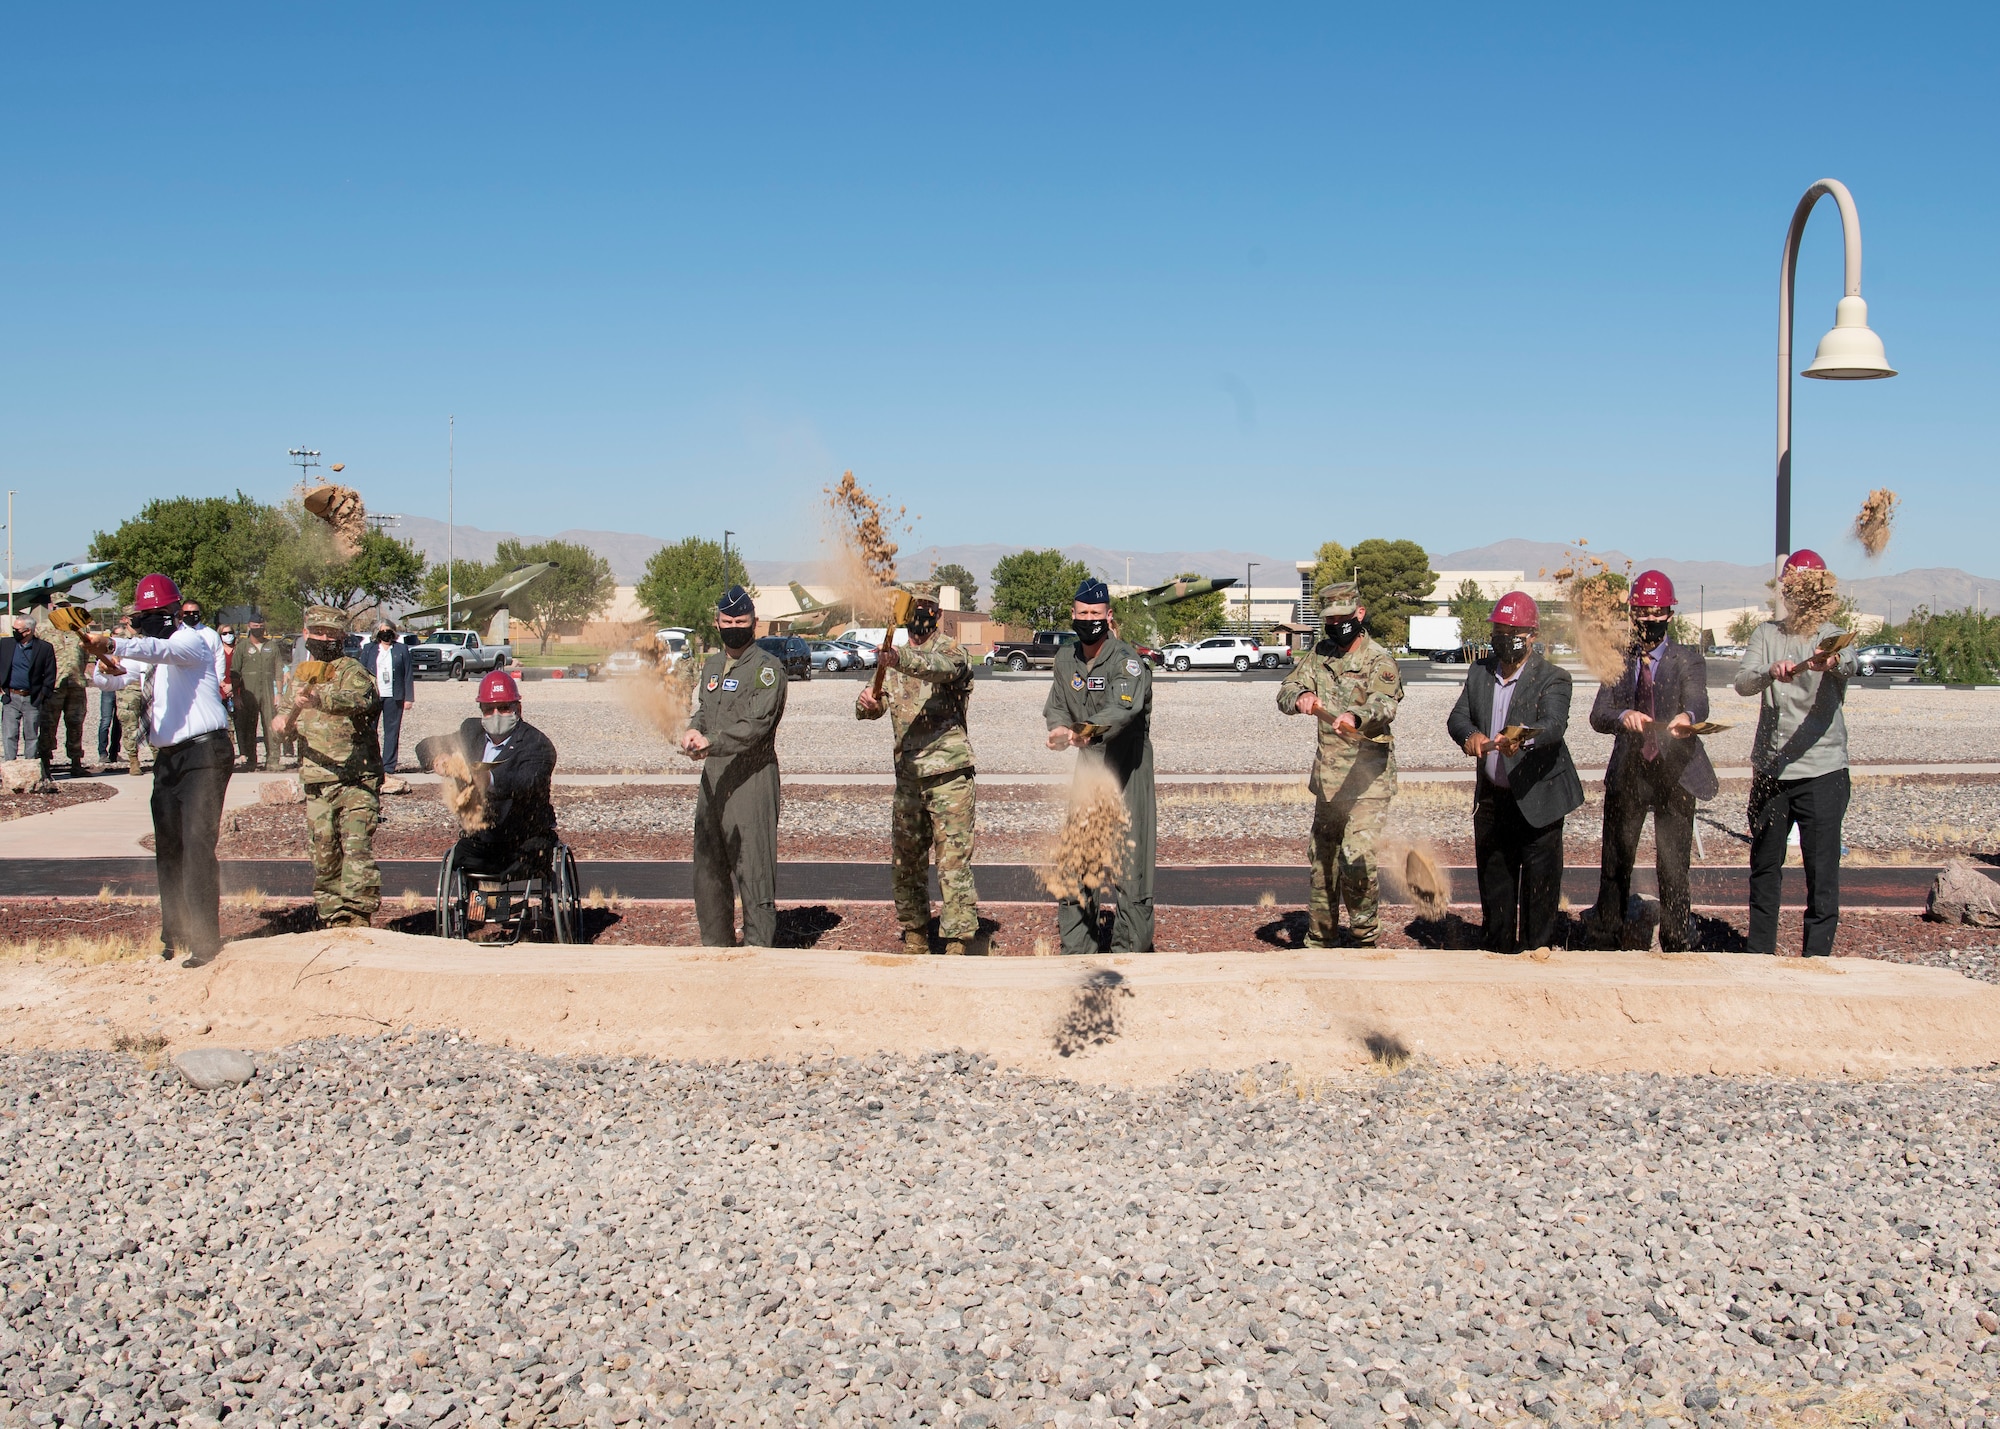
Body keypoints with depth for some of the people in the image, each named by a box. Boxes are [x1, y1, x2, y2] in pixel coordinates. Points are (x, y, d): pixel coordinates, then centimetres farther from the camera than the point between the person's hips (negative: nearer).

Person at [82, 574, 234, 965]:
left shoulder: (190, 640, -7)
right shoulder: (146, 653, 18)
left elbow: (159, 650, -29)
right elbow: (109, 680, 8)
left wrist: (112, 645, -45)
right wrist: (98, 657, -15)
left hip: (203, 752, -9)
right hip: (167, 757, 9)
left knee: (197, 845, -14)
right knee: (168, 847, 10)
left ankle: (205, 939, -13)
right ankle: (174, 935, 18)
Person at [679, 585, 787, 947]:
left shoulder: (768, 668, -8)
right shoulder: (712, 664, 17)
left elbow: (756, 725, -18)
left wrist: (710, 742, -29)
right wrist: (693, 730, 2)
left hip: (751, 777, -8)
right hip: (712, 777, 8)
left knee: (754, 869, -6)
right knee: (707, 867, 13)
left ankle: (759, 947, -1)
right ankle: (714, 944, 24)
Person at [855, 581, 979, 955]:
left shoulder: (951, 651, -5)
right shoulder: (896, 659, 15)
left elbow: (940, 667, -30)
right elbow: (875, 706, 8)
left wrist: (901, 659, -49)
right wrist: (866, 702, -18)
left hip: (948, 774, -6)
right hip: (908, 775, 7)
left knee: (954, 860, -8)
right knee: (906, 860, 13)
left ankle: (958, 942, -7)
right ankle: (915, 937, 25)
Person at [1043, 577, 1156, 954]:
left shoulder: (1127, 660, -16)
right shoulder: (1066, 657, 6)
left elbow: (1125, 707, -34)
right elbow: (1056, 706, 12)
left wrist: (1084, 730, -50)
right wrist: (1060, 727, -13)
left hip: (1128, 764, -6)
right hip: (1088, 762, 6)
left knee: (1130, 853, -6)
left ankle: (1130, 948, 3)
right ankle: (1076, 948, 19)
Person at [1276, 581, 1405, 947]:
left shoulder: (1379, 662, -11)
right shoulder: (1319, 654, 7)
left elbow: (1384, 707, -28)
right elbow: (1285, 692, -3)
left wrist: (1355, 718, -51)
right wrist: (1301, 697, -28)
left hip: (1367, 779, -6)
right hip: (1327, 777, 6)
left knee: (1357, 857, -19)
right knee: (1321, 859, 15)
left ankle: (1365, 938, -1)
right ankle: (1320, 939, 31)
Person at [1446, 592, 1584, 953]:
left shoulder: (1553, 679, -11)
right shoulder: (1479, 673, 6)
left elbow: (1555, 724, -27)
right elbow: (1457, 716, 2)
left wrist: (1524, 737, -48)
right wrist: (1470, 734, -22)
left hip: (1538, 799, -5)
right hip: (1491, 798, 5)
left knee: (1539, 885, 0)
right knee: (1493, 879, 14)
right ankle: (1498, 950, 27)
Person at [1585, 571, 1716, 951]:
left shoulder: (1688, 660, 1)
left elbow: (1698, 701, -18)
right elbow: (1598, 715, -5)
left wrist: (1688, 717, -43)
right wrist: (1623, 716, -29)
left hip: (1675, 776, -2)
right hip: (1626, 775, 2)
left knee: (1673, 870, 0)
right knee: (1614, 866, 7)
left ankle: (1675, 948, 12)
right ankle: (1606, 945, 20)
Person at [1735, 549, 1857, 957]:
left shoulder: (1834, 637, -1)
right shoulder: (1766, 634, 7)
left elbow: (1848, 665, -25)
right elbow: (1742, 682, -9)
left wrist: (1832, 663, -50)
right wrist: (1770, 673, -31)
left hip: (1822, 770, -3)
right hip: (1769, 769, 3)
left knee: (1822, 869, -4)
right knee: (1764, 866, 14)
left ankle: (1817, 958, 4)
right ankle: (1760, 954, 27)